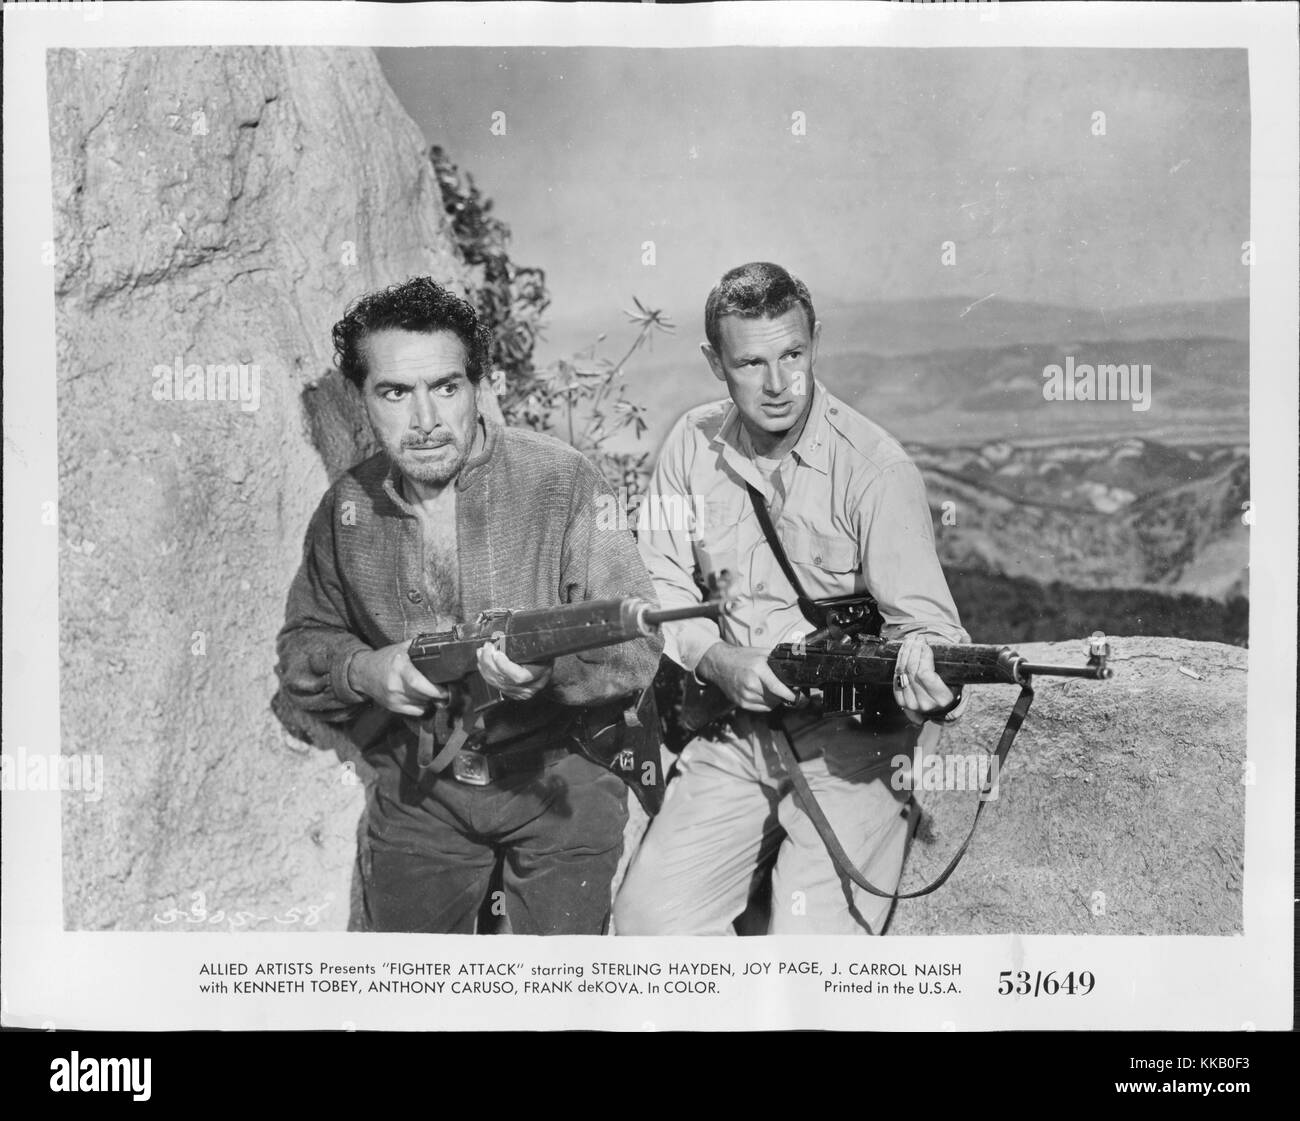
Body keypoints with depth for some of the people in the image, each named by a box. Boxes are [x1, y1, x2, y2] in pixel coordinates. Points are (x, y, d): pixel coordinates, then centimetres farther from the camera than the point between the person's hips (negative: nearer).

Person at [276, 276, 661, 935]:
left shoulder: (564, 481, -14)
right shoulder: (346, 509, -1)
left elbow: (637, 648, -14)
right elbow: (301, 646, 9)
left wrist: (551, 663, -35)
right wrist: (361, 671, -13)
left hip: (561, 778, -3)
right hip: (416, 789, 3)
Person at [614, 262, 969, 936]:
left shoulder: (874, 465, -13)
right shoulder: (692, 445, 2)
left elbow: (923, 618, -15)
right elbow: (658, 583, 5)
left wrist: (926, 676, -39)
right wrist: (715, 660, -14)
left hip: (847, 741, -4)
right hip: (731, 737, 4)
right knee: (648, 919, -7)